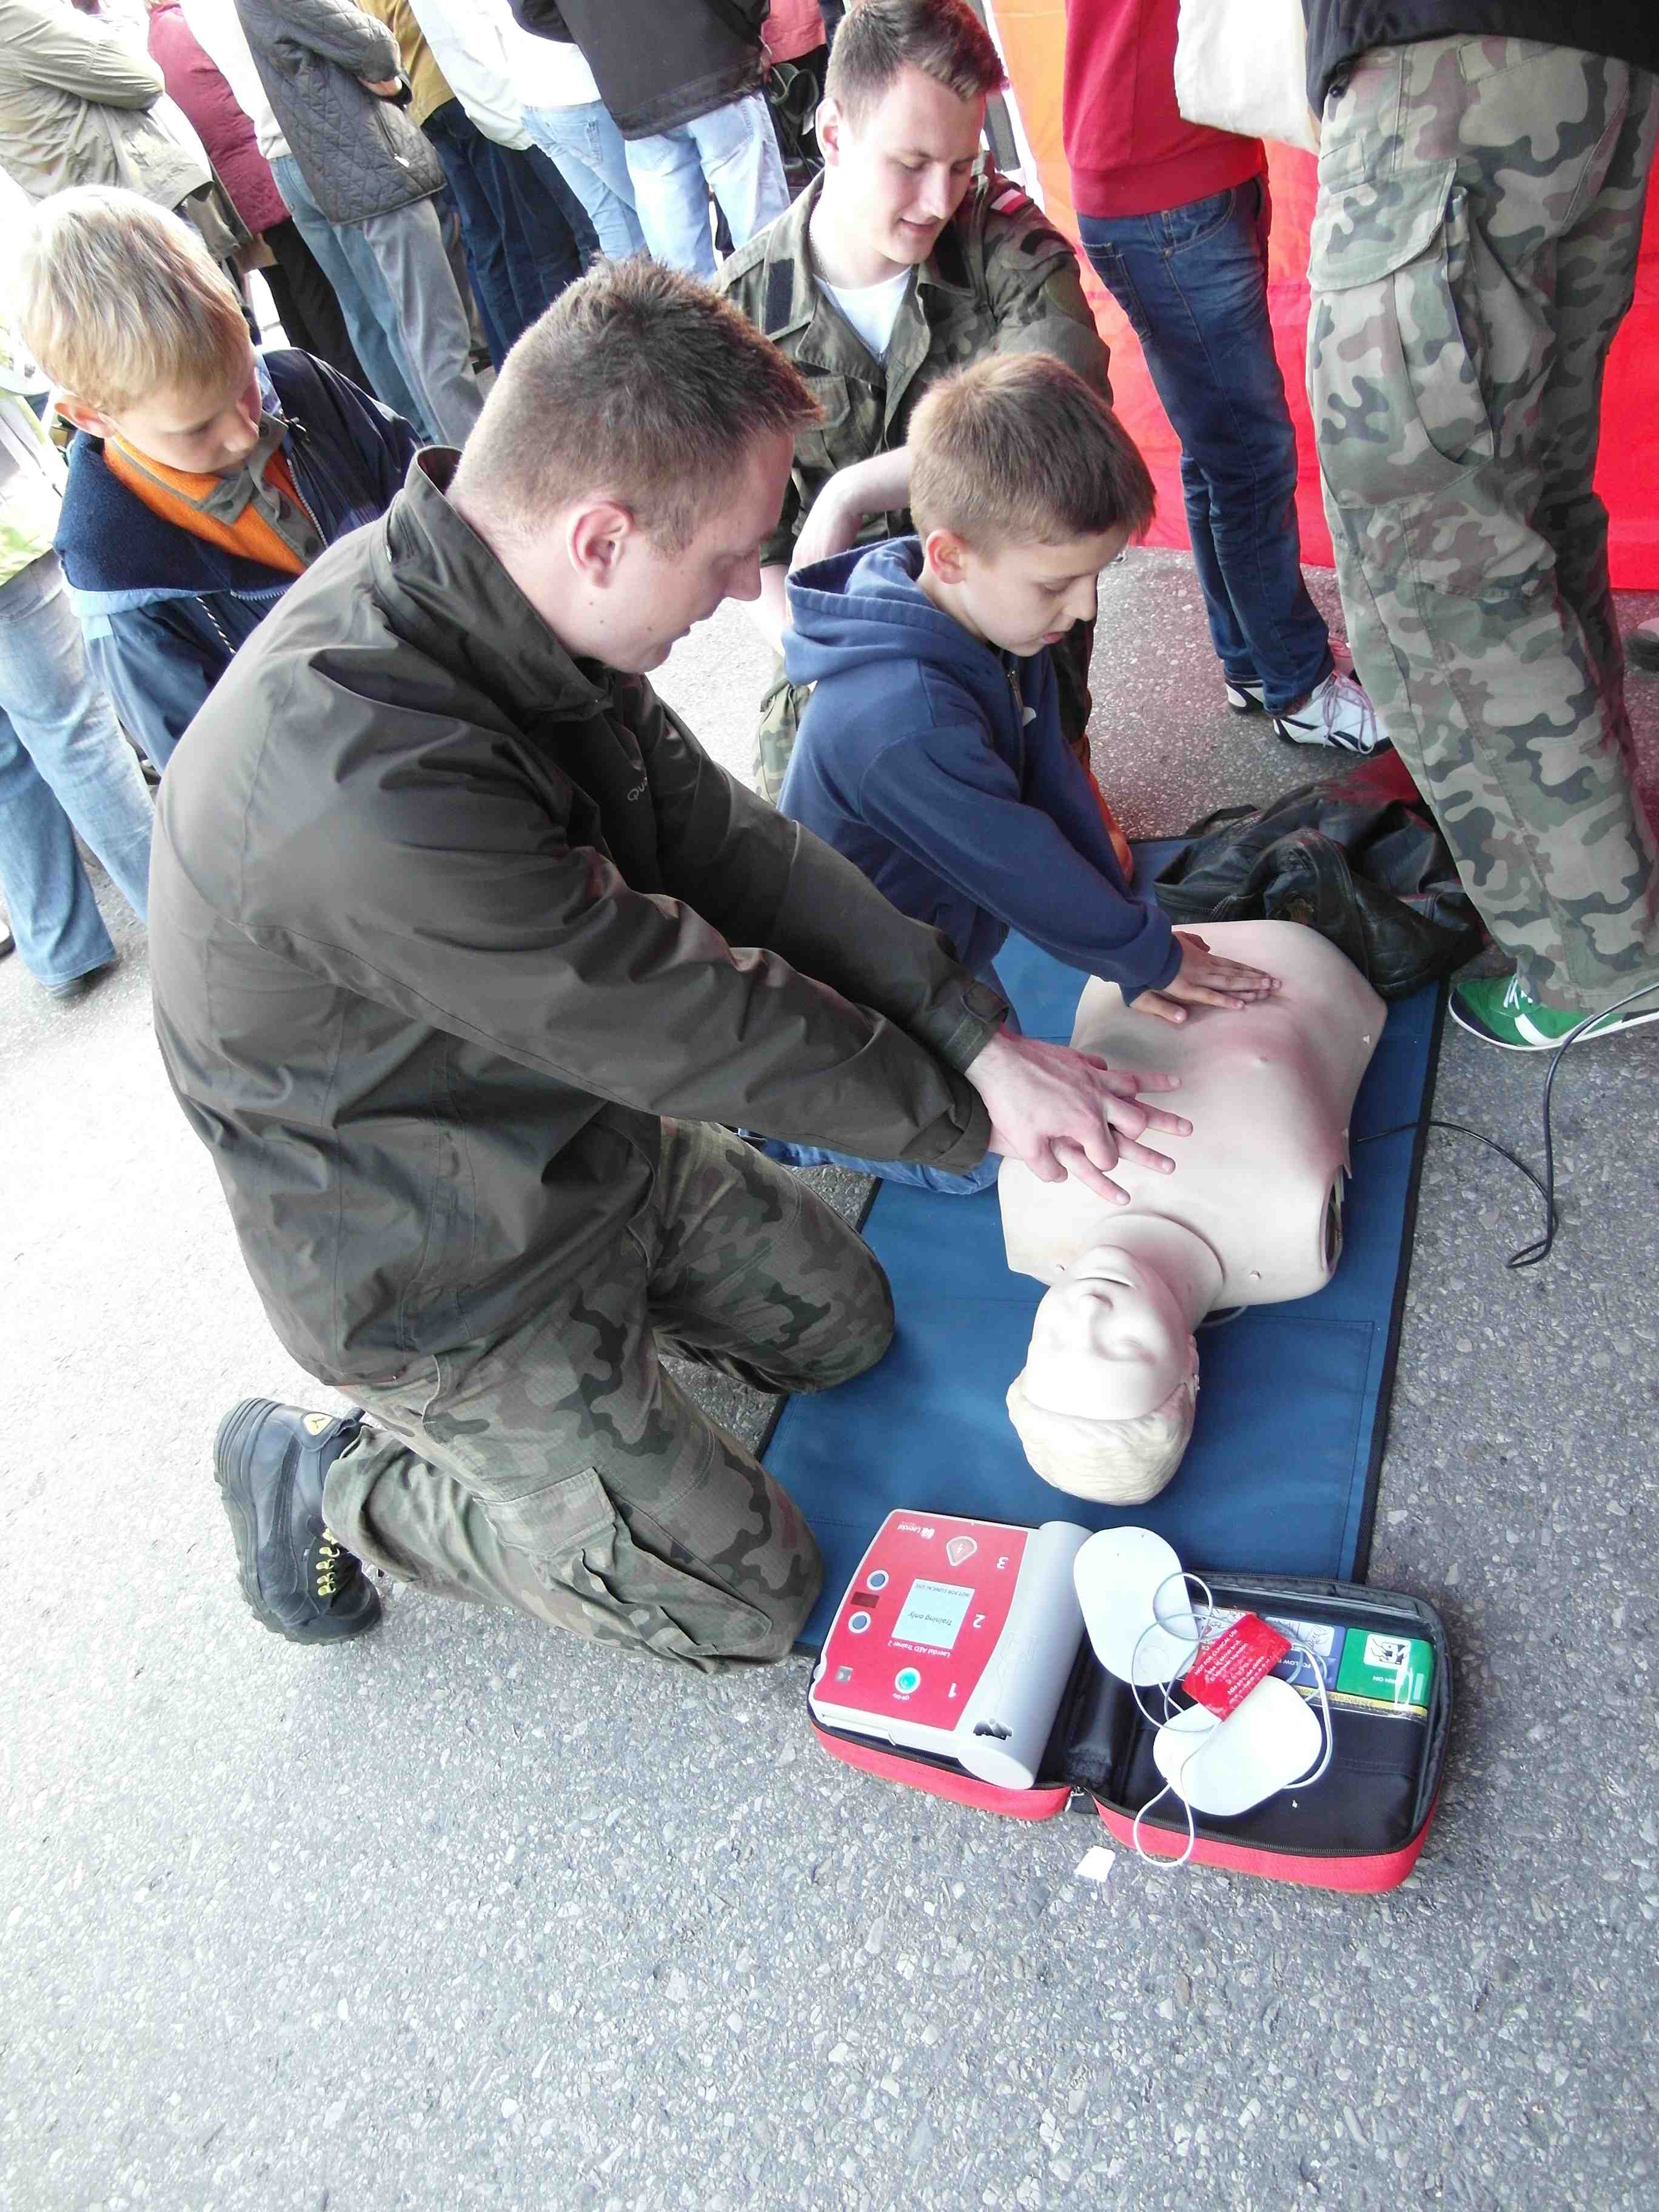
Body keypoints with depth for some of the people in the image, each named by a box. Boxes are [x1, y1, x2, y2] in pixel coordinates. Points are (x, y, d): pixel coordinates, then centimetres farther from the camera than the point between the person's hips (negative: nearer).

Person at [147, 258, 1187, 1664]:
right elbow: (688, 1023, -29)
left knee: (843, 1324, 18)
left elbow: (722, 838, -7)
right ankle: (324, 1486, 16)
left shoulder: (504, 598, -12)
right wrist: (970, 1114, -13)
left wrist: (981, 1038, -13)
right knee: (747, 1596, 5)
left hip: (589, 1128, 8)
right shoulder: (371, 793, -40)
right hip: (440, 1269, -8)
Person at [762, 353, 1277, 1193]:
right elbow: (1020, 866, -28)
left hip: (935, 949, 9)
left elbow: (1055, 791, -3)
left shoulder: (999, 627, -9)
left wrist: (1137, 948, -2)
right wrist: (1149, 956, -13)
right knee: (974, 1153, 3)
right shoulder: (906, 721, -39)